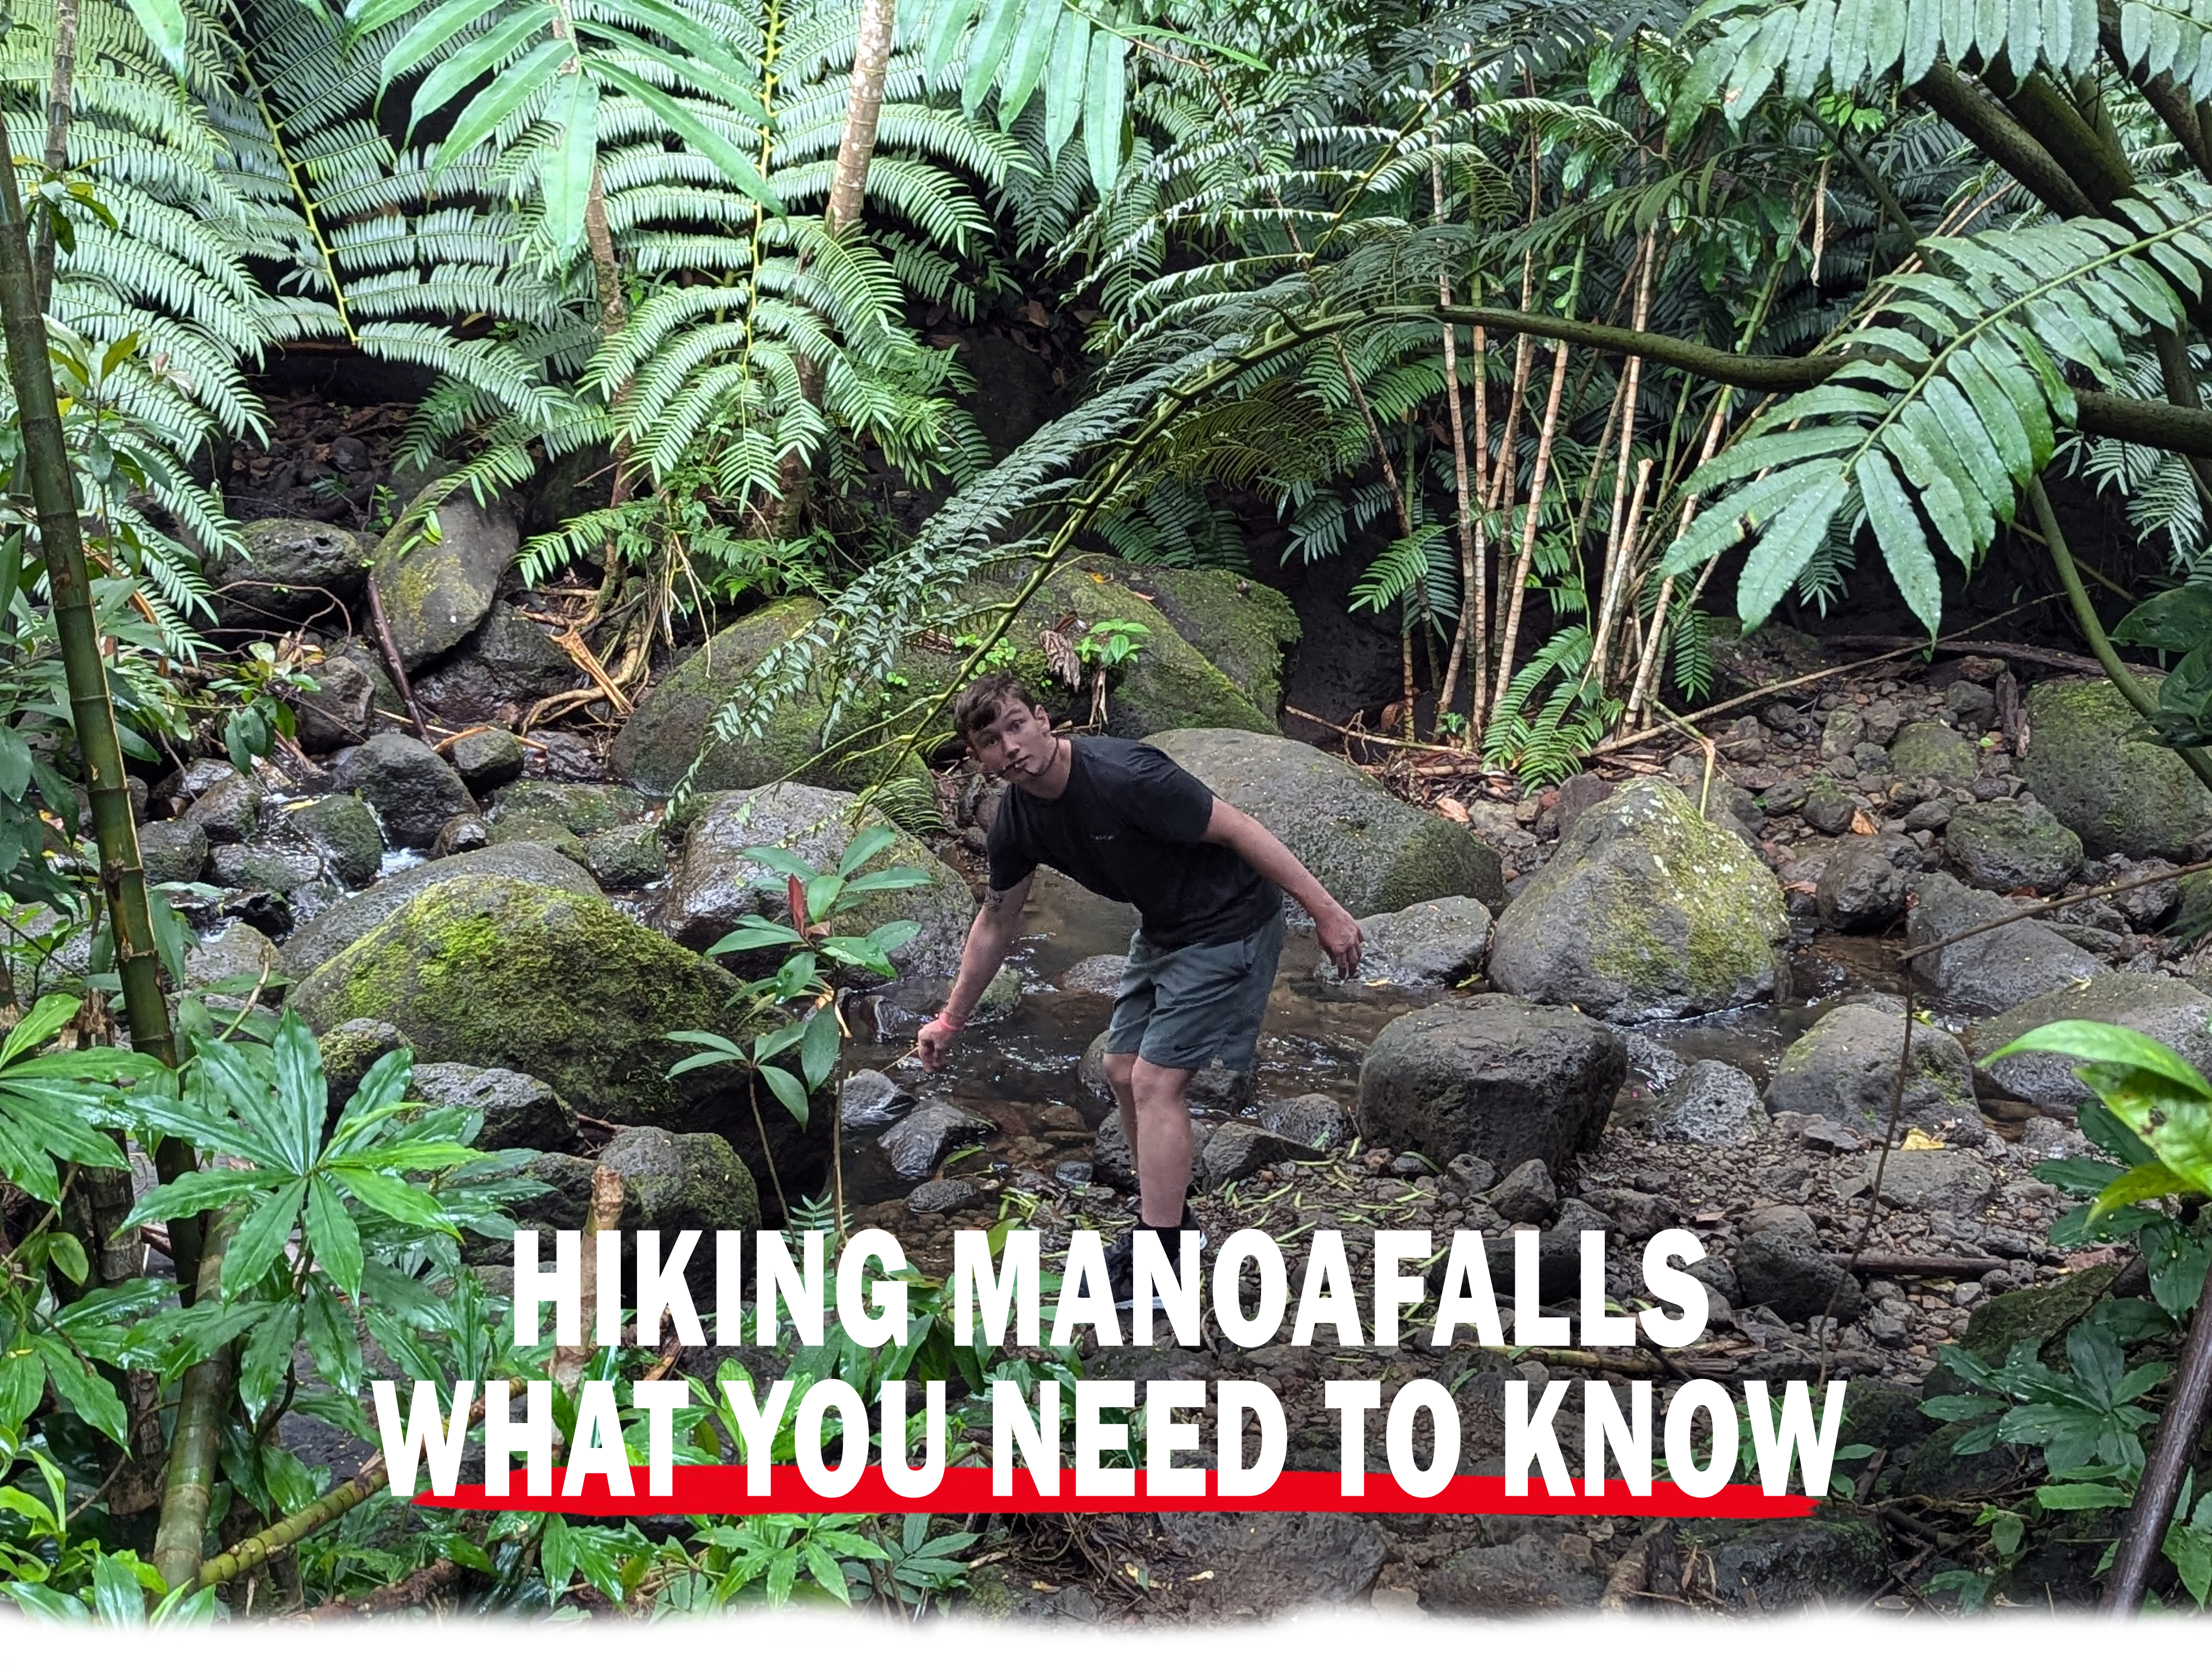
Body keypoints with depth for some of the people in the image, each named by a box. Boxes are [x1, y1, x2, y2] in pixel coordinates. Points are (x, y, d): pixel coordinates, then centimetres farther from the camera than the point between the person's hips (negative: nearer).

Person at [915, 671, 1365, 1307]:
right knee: (1123, 1069, 12)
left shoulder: (1123, 776, -29)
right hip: (1163, 930, 8)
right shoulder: (1018, 819, -4)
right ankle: (1173, 1223, 31)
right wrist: (950, 1021, 19)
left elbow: (1236, 828, -25)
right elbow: (996, 923, 12)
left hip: (1227, 926, -8)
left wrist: (1325, 910, -25)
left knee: (1156, 1081, -11)